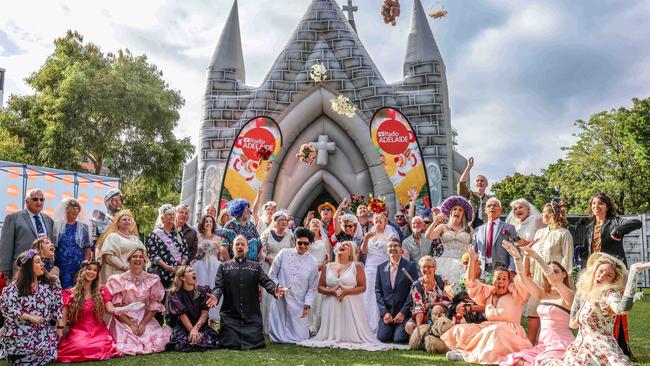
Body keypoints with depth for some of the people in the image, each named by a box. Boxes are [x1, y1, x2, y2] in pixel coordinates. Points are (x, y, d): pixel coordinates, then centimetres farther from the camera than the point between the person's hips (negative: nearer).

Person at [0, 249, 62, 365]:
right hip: (21, 330, -2)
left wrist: (59, 327, 0)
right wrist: (30, 317, -18)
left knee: (47, 352, -15)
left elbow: (58, 305, 3)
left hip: (44, 331, 3)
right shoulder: (16, 286, -5)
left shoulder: (52, 282, 1)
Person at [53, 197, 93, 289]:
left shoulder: (83, 227, 6)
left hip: (78, 265, 0)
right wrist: (52, 265, 4)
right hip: (60, 265, 0)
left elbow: (88, 247, 6)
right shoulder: (57, 225, 4)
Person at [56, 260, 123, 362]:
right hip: (79, 331, -1)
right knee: (81, 347, -34)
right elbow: (63, 317, -1)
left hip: (98, 331, 1)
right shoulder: (70, 293, 3)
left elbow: (110, 309, -1)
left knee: (101, 347, -30)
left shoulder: (102, 291, 10)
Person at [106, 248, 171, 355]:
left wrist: (143, 324, -11)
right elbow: (115, 307, -4)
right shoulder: (119, 280, -2)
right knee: (128, 345, -24)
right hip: (123, 321, -2)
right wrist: (130, 324, -11)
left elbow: (154, 306, 1)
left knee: (158, 342, -19)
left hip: (146, 320, 2)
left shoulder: (152, 280, 3)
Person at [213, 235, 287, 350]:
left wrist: (274, 290, -25)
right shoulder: (224, 267, 10)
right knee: (231, 344, -7)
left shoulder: (255, 266, 12)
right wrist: (215, 297, -24)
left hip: (252, 316, 1)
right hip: (230, 316, -1)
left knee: (255, 343, -6)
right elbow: (218, 287, 0)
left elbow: (266, 281, -3)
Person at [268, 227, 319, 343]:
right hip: (280, 301, 0)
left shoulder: (312, 262, 3)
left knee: (299, 338, 0)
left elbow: (312, 288, 6)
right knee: (278, 338, 0)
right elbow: (272, 275, 6)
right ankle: (280, 336, 33)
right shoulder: (284, 253, 0)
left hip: (299, 306, 1)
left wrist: (308, 305, -4)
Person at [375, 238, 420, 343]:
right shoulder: (381, 267, 9)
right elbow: (378, 291, 7)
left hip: (404, 312, -3)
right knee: (382, 338, -11)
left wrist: (403, 312, -11)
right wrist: (384, 312, -5)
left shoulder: (411, 266, -1)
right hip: (387, 312, 3)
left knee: (399, 339, -17)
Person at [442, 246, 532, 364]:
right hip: (488, 327, 5)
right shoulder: (488, 292, 19)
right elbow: (471, 283, 14)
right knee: (460, 329, -7)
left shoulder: (515, 294, 7)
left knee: (496, 330, -38)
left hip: (509, 330, -5)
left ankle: (468, 355, -31)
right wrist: (472, 260, 9)